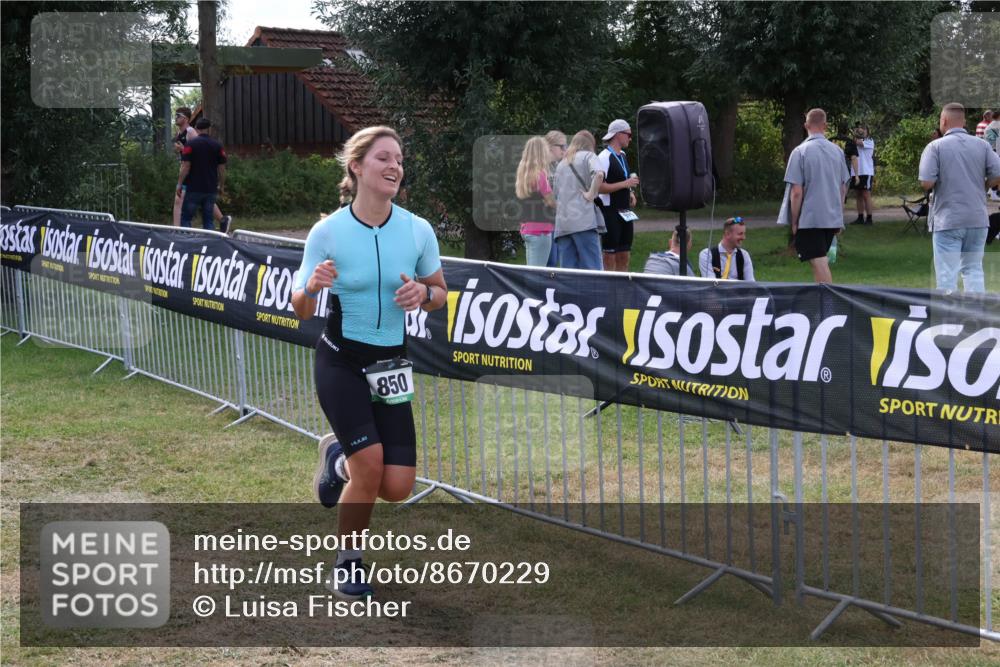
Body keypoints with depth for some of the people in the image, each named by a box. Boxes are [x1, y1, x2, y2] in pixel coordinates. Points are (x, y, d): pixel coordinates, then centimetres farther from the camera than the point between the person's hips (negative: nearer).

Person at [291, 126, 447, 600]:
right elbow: (301, 311, -4)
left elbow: (440, 292, 8)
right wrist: (311, 287, -27)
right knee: (371, 463, -18)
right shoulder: (327, 232, -12)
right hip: (340, 363, -3)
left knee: (397, 488, -4)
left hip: (389, 366, 3)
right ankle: (347, 564, 8)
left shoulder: (419, 230, -6)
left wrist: (423, 294, -15)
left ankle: (337, 458, 31)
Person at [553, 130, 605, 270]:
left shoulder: (561, 164, 23)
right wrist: (591, 194, -6)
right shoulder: (588, 156, 6)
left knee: (567, 271, 3)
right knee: (591, 269, -7)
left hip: (562, 223, 5)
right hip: (584, 220, -5)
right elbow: (599, 174, -15)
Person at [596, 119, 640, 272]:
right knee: (610, 258, -5)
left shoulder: (622, 156, 16)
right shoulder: (604, 157, -12)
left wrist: (630, 193, 10)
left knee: (624, 257, 9)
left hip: (625, 212, 9)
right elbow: (599, 187, -20)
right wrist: (625, 184, -20)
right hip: (610, 212, -9)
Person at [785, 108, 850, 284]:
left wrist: (794, 222, -3)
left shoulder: (800, 152, -10)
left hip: (810, 218, -5)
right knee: (822, 261, 18)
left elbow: (797, 192, -13)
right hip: (833, 218, 5)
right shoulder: (837, 151, 5)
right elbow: (843, 188, 12)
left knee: (819, 264, -4)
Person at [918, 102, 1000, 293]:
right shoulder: (982, 145, 2)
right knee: (974, 269, 16)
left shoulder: (935, 146, -8)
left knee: (947, 274, 2)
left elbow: (926, 183, -16)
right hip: (978, 219, 4)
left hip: (948, 220, -4)